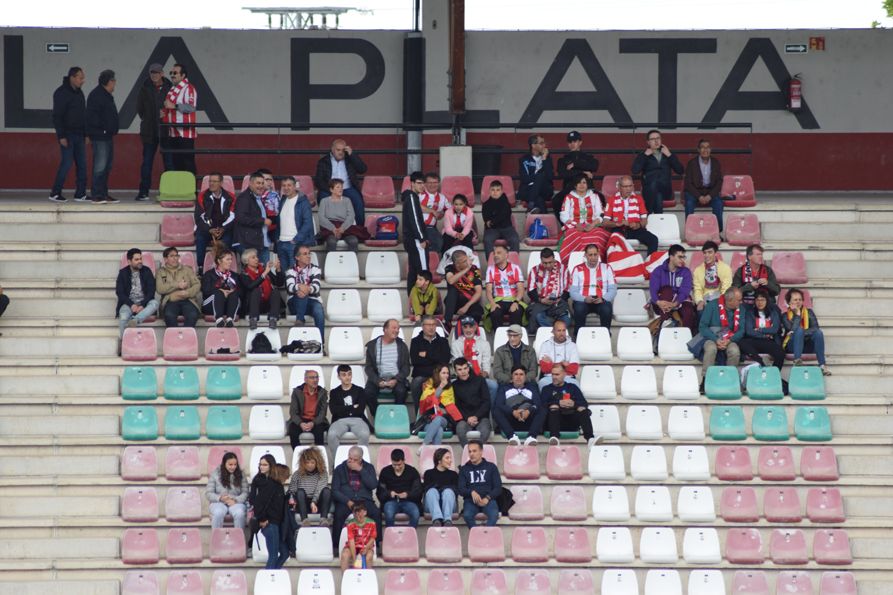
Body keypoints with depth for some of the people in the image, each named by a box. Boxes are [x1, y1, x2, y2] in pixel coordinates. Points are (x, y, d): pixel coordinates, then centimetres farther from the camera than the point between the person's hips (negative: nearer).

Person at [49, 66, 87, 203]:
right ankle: (55, 193, -4)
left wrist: (86, 134, 16)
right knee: (67, 163, -10)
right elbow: (57, 116, -15)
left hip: (79, 135, 8)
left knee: (82, 164, 4)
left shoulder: (79, 92, 13)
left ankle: (80, 194, 8)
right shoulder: (61, 93, -11)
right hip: (67, 135, -8)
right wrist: (61, 136, -19)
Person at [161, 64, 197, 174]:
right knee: (175, 162, 12)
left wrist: (174, 106, -26)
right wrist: (163, 113, 12)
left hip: (185, 134, -9)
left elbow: (191, 107, -22)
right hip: (173, 133, 9)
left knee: (187, 162, -9)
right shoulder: (172, 90, 19)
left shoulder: (188, 88, -9)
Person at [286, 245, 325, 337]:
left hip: (313, 301, 0)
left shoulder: (315, 269, 8)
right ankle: (299, 320, -39)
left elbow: (316, 287, -11)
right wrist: (299, 287, -38)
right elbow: (289, 287, -14)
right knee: (301, 293, -34)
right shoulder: (291, 271, 7)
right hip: (296, 303, 0)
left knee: (319, 313, -33)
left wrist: (308, 289, -35)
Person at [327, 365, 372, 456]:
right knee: (332, 435, -34)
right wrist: (353, 408, 0)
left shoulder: (359, 390, 16)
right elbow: (333, 410, 0)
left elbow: (360, 409, 2)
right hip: (340, 420, 0)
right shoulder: (334, 392, 18)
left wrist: (344, 410, 1)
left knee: (364, 434, -36)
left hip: (357, 419, 0)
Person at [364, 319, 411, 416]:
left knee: (401, 391, -32)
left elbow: (406, 367, 5)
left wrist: (396, 380, -13)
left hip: (396, 380, 0)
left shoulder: (402, 346, 8)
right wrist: (378, 381, -13)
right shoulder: (372, 345, 6)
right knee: (368, 392, -28)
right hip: (378, 379, 0)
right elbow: (369, 367, 3)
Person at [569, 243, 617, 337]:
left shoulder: (606, 268, 10)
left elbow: (613, 290, 4)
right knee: (579, 308, -35)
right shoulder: (578, 269, 8)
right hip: (583, 301, 0)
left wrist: (603, 299, -17)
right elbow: (573, 292, 2)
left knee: (607, 309, -34)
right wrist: (585, 299, -19)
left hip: (601, 301, 0)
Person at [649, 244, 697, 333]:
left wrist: (675, 304, -33)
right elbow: (653, 289, -13)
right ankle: (665, 321, -44)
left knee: (688, 308, -33)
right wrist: (658, 302, -35)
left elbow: (684, 291, -13)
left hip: (679, 302, 0)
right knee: (667, 289, -31)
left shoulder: (685, 272, 1)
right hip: (662, 304, 0)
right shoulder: (658, 271, -1)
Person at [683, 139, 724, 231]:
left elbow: (719, 182, 2)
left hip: (711, 192, 1)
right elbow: (688, 183, -5)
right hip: (694, 191, -1)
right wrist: (699, 197, -18)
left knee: (718, 202, -28)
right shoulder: (691, 163, -2)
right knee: (689, 202, -33)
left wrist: (710, 196, -14)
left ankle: (718, 231, -22)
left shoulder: (715, 163, 5)